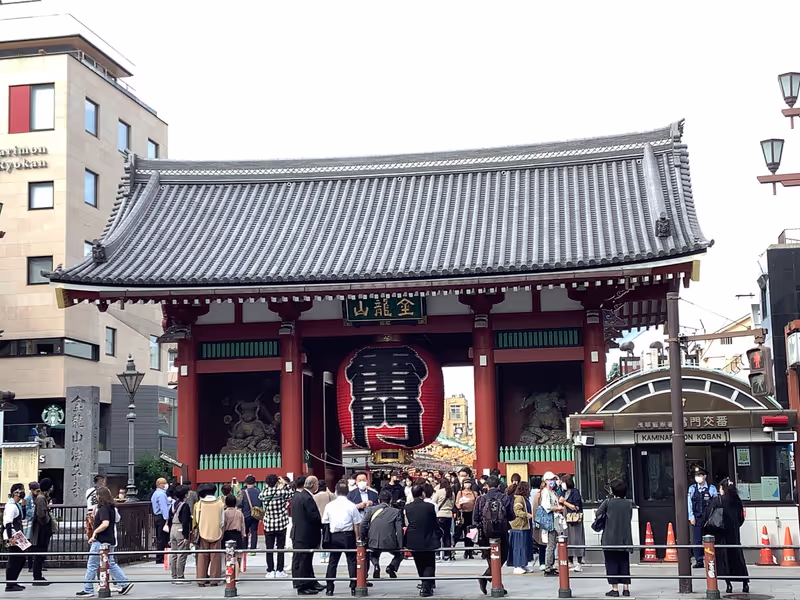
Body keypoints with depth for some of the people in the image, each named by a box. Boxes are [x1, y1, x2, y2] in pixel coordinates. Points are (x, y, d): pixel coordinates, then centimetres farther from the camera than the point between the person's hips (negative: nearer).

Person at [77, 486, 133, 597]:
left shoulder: (103, 509, -16)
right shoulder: (111, 508, 12)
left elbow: (105, 523, -27)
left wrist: (95, 532, -18)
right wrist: (96, 514, 13)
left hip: (100, 541, -10)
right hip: (110, 541, 10)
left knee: (92, 565, 1)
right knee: (111, 564, 15)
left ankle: (88, 590, 6)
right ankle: (125, 584, 11)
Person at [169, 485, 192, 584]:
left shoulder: (173, 505, 12)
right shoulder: (185, 505, -11)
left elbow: (170, 521, 16)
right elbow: (185, 522, -17)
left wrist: (170, 536, 21)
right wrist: (186, 536, -16)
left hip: (173, 529, 8)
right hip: (181, 531, -8)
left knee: (173, 555, 10)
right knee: (181, 555, -5)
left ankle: (174, 576, 15)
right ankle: (180, 577, -4)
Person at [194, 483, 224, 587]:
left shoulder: (199, 504, -4)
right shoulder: (219, 503, -4)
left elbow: (197, 520, 2)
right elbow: (222, 520, 2)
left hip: (203, 533, 0)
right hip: (216, 533, 0)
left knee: (202, 557, 7)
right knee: (215, 557, 4)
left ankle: (201, 580, 5)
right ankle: (214, 580, 2)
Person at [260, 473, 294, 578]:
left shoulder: (264, 494, -9)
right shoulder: (282, 492, -13)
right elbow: (291, 494, 5)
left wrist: (267, 486, 11)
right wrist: (285, 484, 10)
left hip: (268, 525, 1)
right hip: (281, 524, -1)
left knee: (269, 548, 7)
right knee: (280, 548, 6)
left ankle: (270, 571, 6)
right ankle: (280, 571, 7)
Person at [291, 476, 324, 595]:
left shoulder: (297, 495, 9)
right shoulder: (308, 498, -21)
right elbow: (314, 517, -23)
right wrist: (323, 524, -6)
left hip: (297, 533, 10)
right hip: (305, 535, -10)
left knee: (306, 560, 17)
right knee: (303, 561, -2)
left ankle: (311, 583, 27)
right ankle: (302, 587, 4)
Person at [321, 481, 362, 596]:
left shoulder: (329, 505, 1)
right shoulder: (351, 506, -5)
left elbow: (325, 523, 6)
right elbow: (356, 525, -5)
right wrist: (357, 538, 2)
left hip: (334, 536, 2)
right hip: (348, 535, -2)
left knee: (332, 562, 10)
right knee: (352, 561, 5)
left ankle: (329, 589, 10)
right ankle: (353, 588, 1)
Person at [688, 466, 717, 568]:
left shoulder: (711, 488, 2)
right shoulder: (692, 488, 6)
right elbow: (689, 503, 4)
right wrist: (691, 517, -2)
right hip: (696, 518, 1)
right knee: (697, 540, 0)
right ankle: (699, 561, 6)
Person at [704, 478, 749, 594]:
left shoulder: (716, 500, -10)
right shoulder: (737, 501, 3)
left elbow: (707, 517, -9)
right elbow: (741, 518, 10)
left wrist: (708, 530, 4)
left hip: (720, 533, -4)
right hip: (734, 533, 4)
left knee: (723, 557, 2)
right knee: (737, 556, 11)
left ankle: (728, 584, -4)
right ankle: (745, 584, 10)